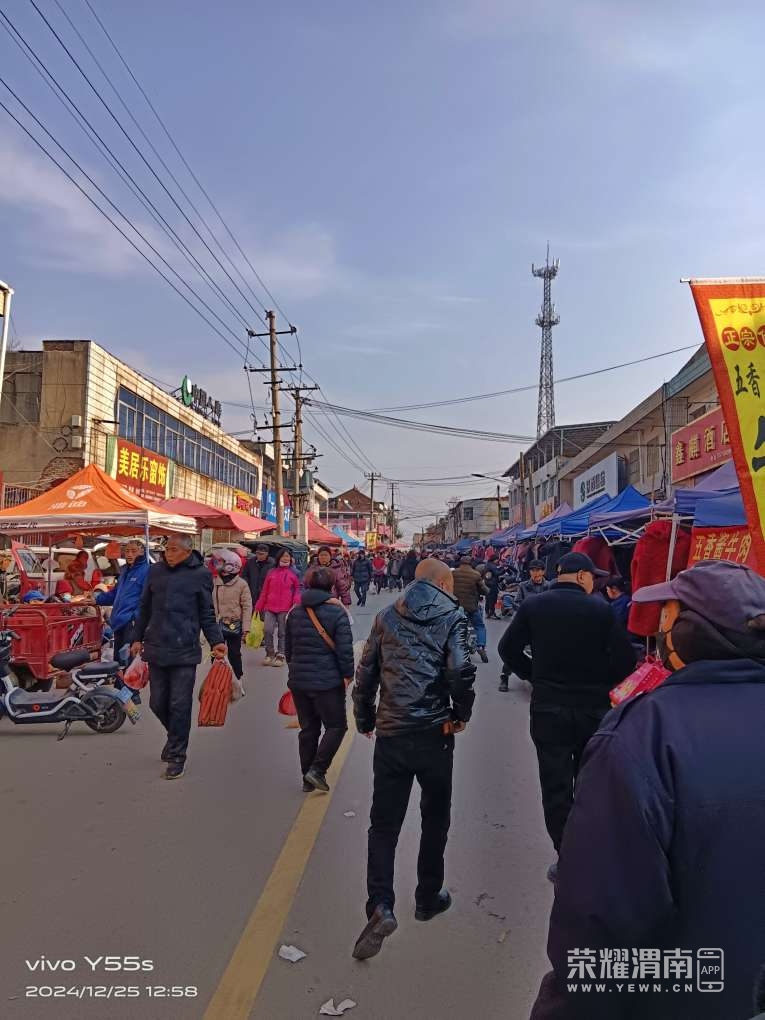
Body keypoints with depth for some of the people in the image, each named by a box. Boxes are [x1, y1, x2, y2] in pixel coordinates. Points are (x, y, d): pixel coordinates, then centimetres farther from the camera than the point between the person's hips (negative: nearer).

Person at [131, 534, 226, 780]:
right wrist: (137, 638, 14)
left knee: (179, 706, 1)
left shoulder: (200, 574, -3)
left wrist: (216, 641, -9)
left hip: (184, 651, -4)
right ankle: (175, 736, 39)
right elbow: (145, 608, 16)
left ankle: (176, 756, 15)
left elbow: (207, 614, 2)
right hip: (156, 649, 4)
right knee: (158, 703, 11)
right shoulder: (156, 570, 7)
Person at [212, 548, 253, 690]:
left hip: (234, 625, -3)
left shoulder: (241, 584, -8)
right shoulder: (214, 582, 1)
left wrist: (245, 627, -11)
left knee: (234, 654, 7)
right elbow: (209, 604, 7)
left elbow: (247, 607, -8)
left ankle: (238, 681, 20)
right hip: (217, 624, 3)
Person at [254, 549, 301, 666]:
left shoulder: (293, 573, 5)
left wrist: (296, 601, -8)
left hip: (285, 608, -1)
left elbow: (297, 589, 10)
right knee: (268, 631, -7)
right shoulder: (271, 572, 10)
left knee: (282, 633, 5)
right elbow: (264, 591, 12)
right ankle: (270, 654, 11)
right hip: (270, 607, 1)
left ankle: (280, 656, 16)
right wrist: (258, 606, 12)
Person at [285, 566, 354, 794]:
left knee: (308, 728, 15)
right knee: (336, 726, 8)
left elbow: (288, 648, 15)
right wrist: (347, 675, -3)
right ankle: (317, 769, -3)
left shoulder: (295, 613, 7)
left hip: (298, 681, 6)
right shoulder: (336, 613, -11)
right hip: (328, 681, -6)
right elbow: (345, 649, -13)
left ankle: (308, 778, 19)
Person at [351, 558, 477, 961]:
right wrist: (461, 713, -2)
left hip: (390, 734, 2)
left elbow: (365, 673, 8)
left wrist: (364, 720, 19)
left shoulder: (387, 617, 6)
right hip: (434, 733, -2)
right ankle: (428, 898, 32)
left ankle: (380, 906, -5)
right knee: (435, 818, 18)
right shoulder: (452, 616, -4)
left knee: (383, 823, 9)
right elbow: (461, 670, -18)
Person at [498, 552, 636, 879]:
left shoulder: (533, 606, -4)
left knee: (556, 787, 9)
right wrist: (601, 683, 7)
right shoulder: (600, 609, -10)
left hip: (547, 709, 0)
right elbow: (625, 658, -10)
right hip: (593, 709, 0)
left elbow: (508, 649, -1)